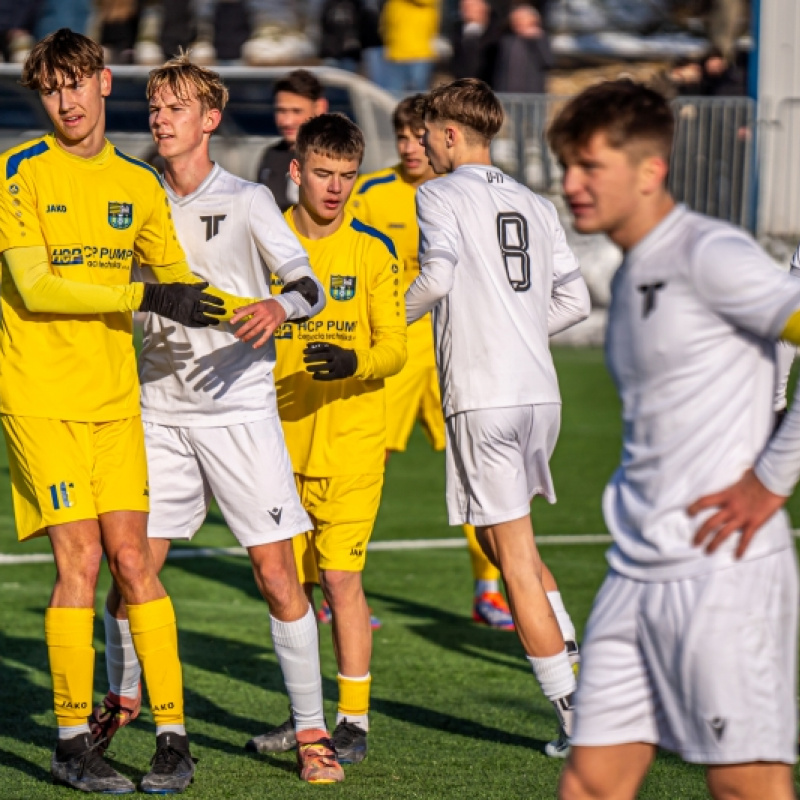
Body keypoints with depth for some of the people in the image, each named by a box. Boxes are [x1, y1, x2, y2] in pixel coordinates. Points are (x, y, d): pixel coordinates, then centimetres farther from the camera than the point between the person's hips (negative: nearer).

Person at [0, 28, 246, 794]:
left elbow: (178, 281, 18)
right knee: (79, 561, -7)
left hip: (115, 399, 4)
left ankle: (172, 734, 4)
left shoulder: (137, 184, 9)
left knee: (132, 559, 1)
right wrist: (145, 298, -18)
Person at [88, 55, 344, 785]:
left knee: (276, 573, -8)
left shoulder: (246, 202, -1)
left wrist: (280, 307, -30)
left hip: (240, 409, -3)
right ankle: (122, 697, 28)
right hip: (158, 412, 3)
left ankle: (312, 732, 0)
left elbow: (309, 284, -10)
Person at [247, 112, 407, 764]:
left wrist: (353, 360, -25)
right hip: (280, 437, 3)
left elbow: (394, 345, -5)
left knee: (341, 577, -8)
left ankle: (354, 719, -1)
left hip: (350, 440, -3)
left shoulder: (373, 250, -2)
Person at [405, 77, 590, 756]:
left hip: (482, 396, -6)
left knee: (514, 557, -2)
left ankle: (579, 716, -4)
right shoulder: (536, 205, 16)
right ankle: (573, 657, 9)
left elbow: (437, 274, -18)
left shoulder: (441, 195, -2)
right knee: (507, 534, 24)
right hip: (541, 390, 6)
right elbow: (575, 300, 14)